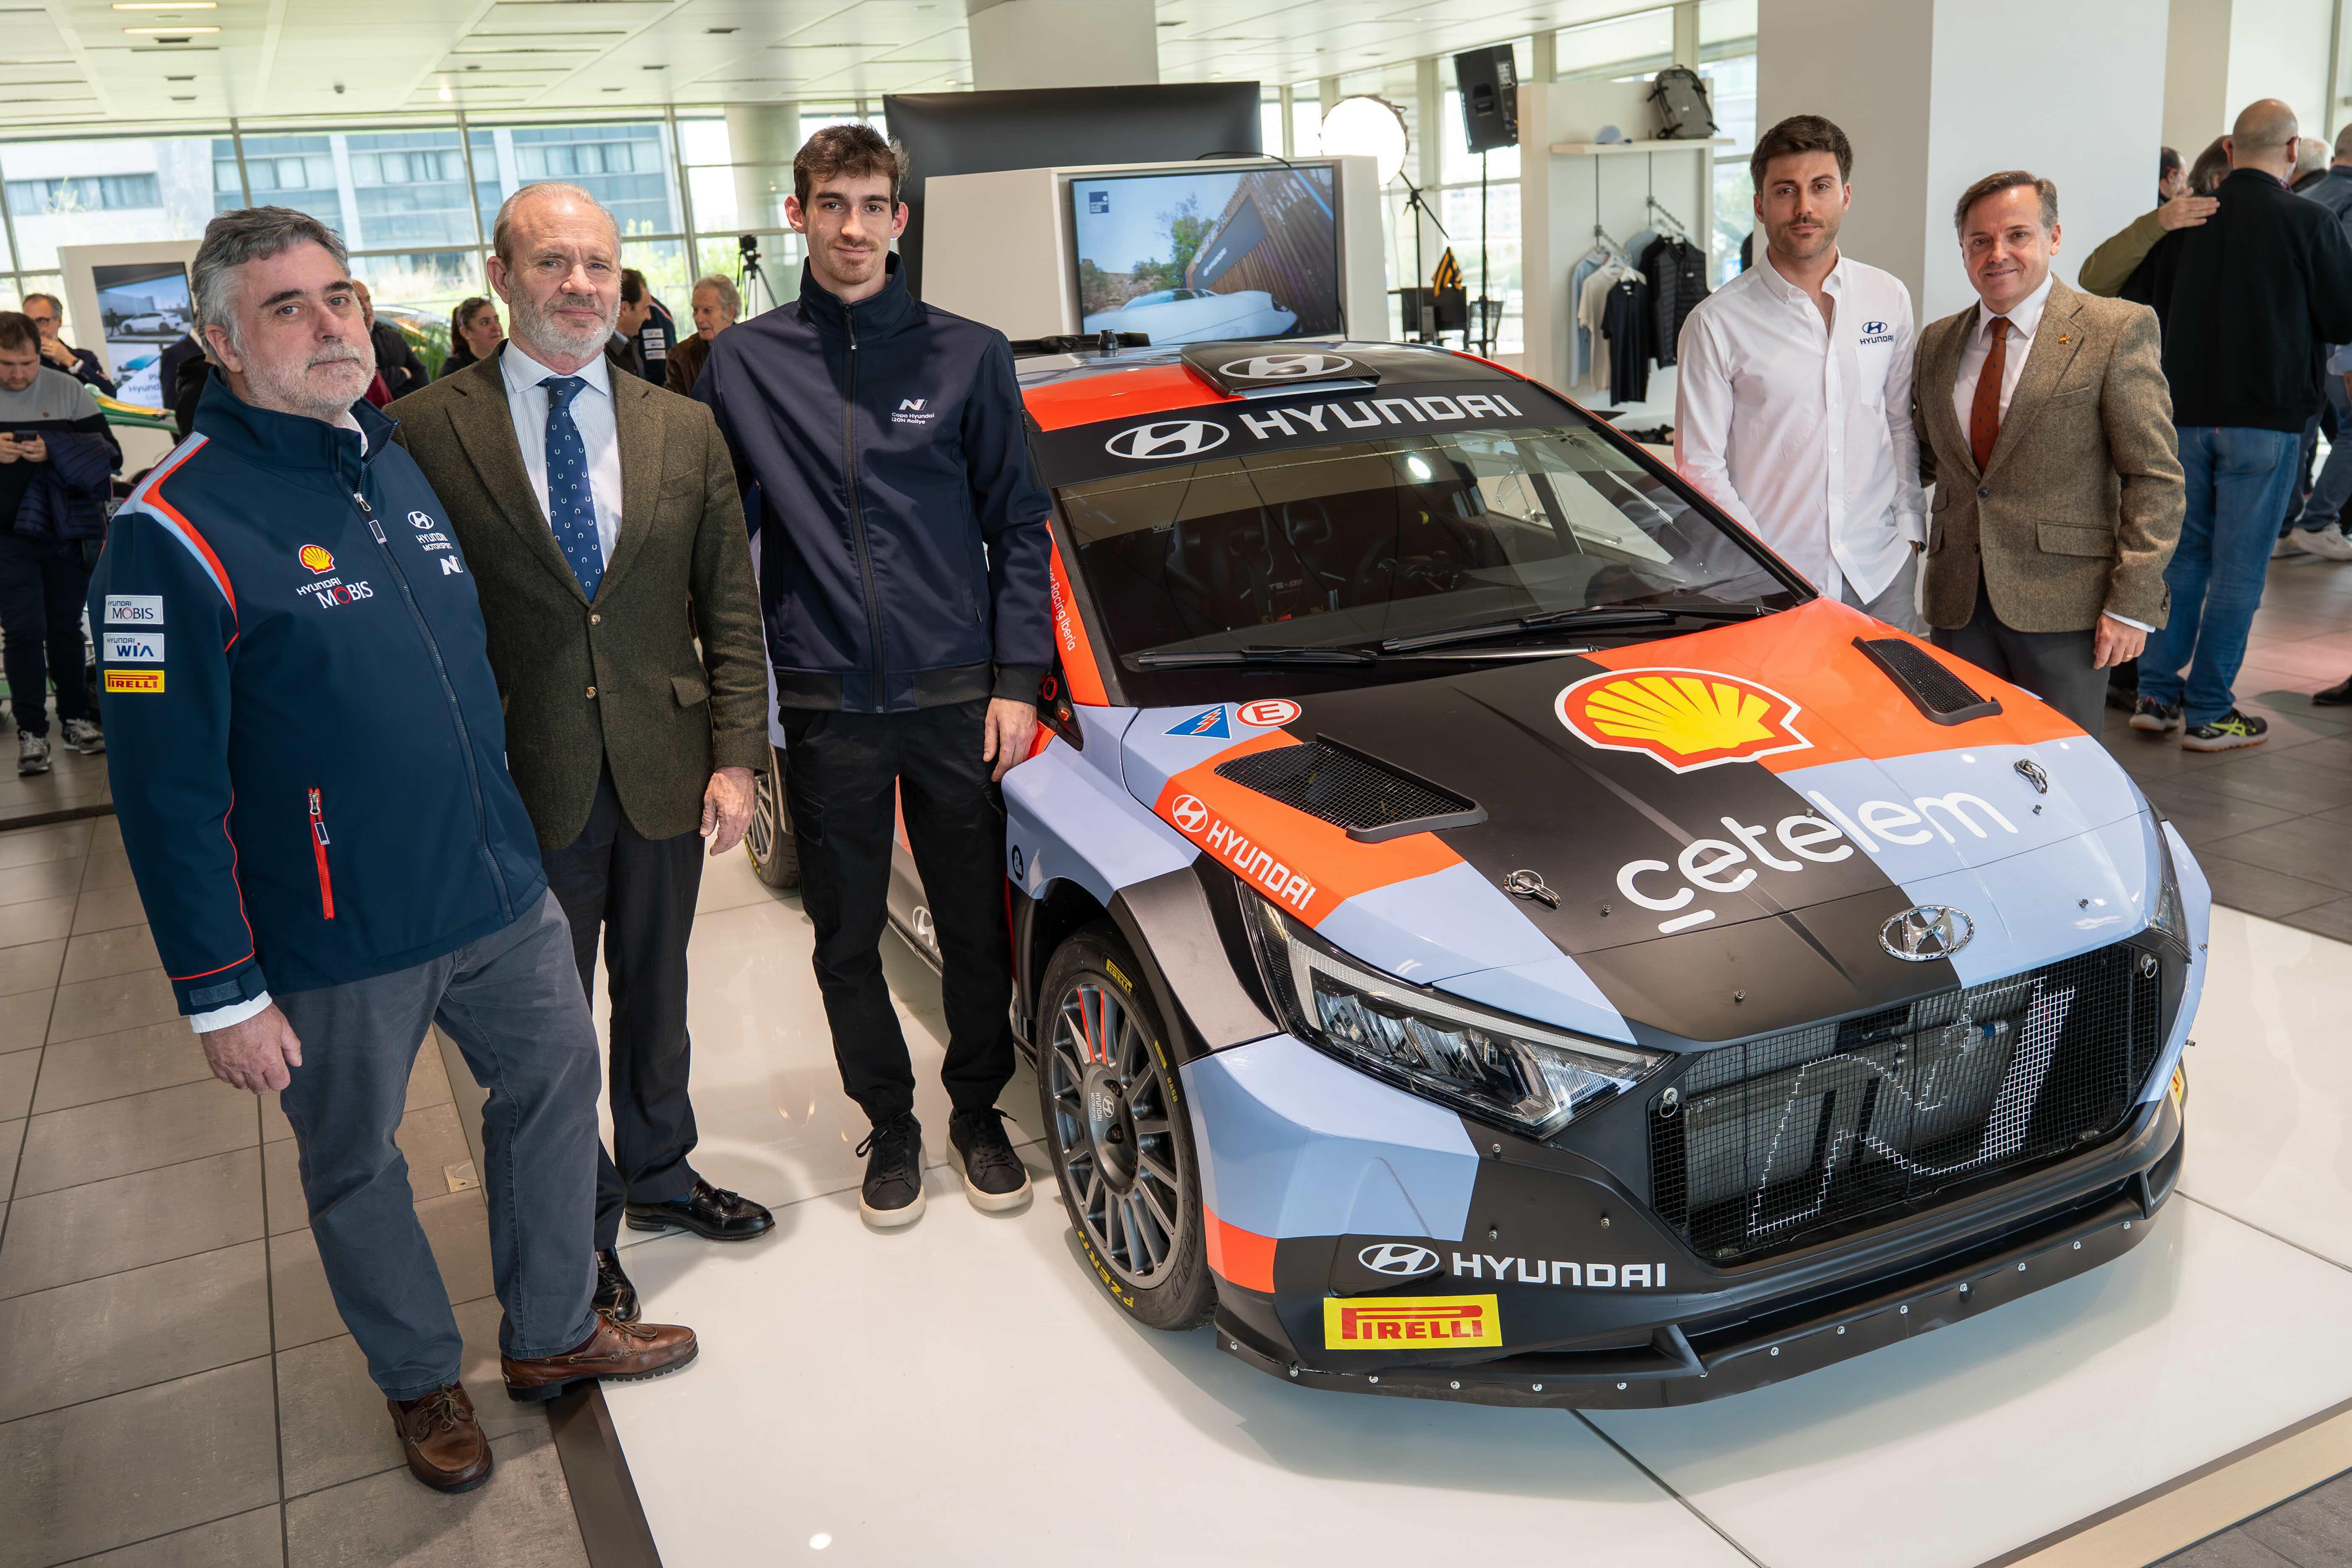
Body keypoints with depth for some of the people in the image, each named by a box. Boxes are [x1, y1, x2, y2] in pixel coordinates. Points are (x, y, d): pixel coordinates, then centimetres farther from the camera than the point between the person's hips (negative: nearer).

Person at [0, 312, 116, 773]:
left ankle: (75, 719, 21)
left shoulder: (70, 391, -1)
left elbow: (110, 456, -4)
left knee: (66, 628, 10)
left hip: (66, 531, 1)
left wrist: (54, 452, -20)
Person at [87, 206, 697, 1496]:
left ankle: (552, 1333, 38)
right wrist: (219, 991, -15)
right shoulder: (179, 528, -16)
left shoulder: (406, 462, 6)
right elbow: (166, 790, -16)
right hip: (337, 945, -6)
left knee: (555, 1079, 17)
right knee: (356, 1167, 12)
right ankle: (420, 1379, 36)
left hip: (499, 892, 7)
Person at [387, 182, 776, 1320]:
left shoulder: (685, 431, 3)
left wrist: (736, 757, -3)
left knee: (655, 996, 20)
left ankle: (659, 1174, 42)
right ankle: (582, 1227, 31)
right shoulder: (426, 432, -7)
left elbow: (730, 608, 3)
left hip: (664, 774, 3)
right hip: (523, 787, -3)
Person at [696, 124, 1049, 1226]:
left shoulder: (967, 354, 2)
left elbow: (1018, 526, 3)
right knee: (847, 941, 10)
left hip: (956, 698, 0)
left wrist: (1017, 678, -4)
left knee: (977, 929, 9)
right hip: (826, 708, 1)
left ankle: (979, 1112, 30)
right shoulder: (743, 362, 3)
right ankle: (890, 1126, 30)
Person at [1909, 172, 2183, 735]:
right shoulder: (1937, 342, 13)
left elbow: (2154, 478, -7)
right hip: (1959, 604, 4)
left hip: (2064, 605, -4)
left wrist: (2132, 604, -12)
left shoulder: (2118, 330, -4)